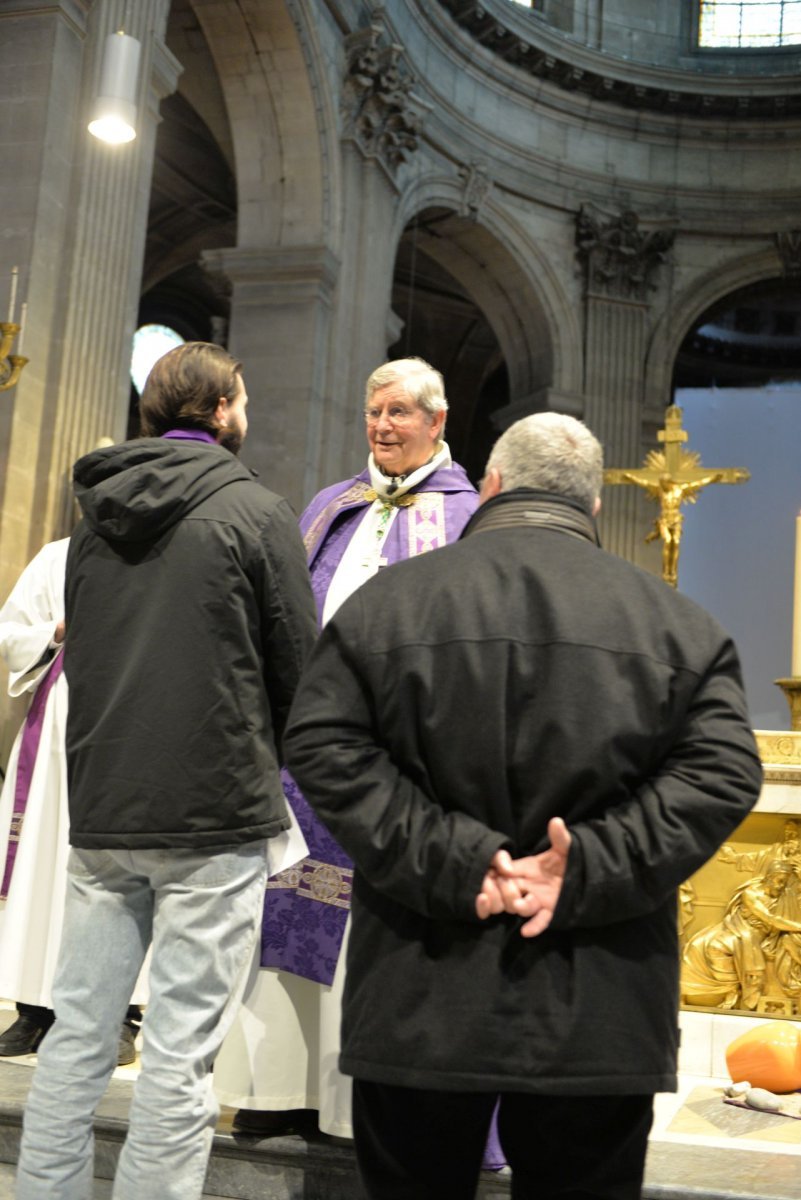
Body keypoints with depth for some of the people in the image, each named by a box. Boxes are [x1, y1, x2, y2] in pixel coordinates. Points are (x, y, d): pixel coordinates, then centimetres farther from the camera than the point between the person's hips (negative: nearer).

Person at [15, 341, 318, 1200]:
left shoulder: (95, 517, 11)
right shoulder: (257, 513, -6)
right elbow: (298, 667, -4)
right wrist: (265, 762, 14)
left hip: (100, 809, 6)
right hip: (216, 814, -5)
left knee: (78, 1028, 13)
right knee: (180, 1048, 1)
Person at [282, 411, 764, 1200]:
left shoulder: (388, 600, 1)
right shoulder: (675, 622, 2)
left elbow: (323, 746, -8)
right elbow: (721, 772, -7)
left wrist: (448, 859, -12)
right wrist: (588, 872, -12)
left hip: (419, 1009, 0)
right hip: (600, 1019, 1)